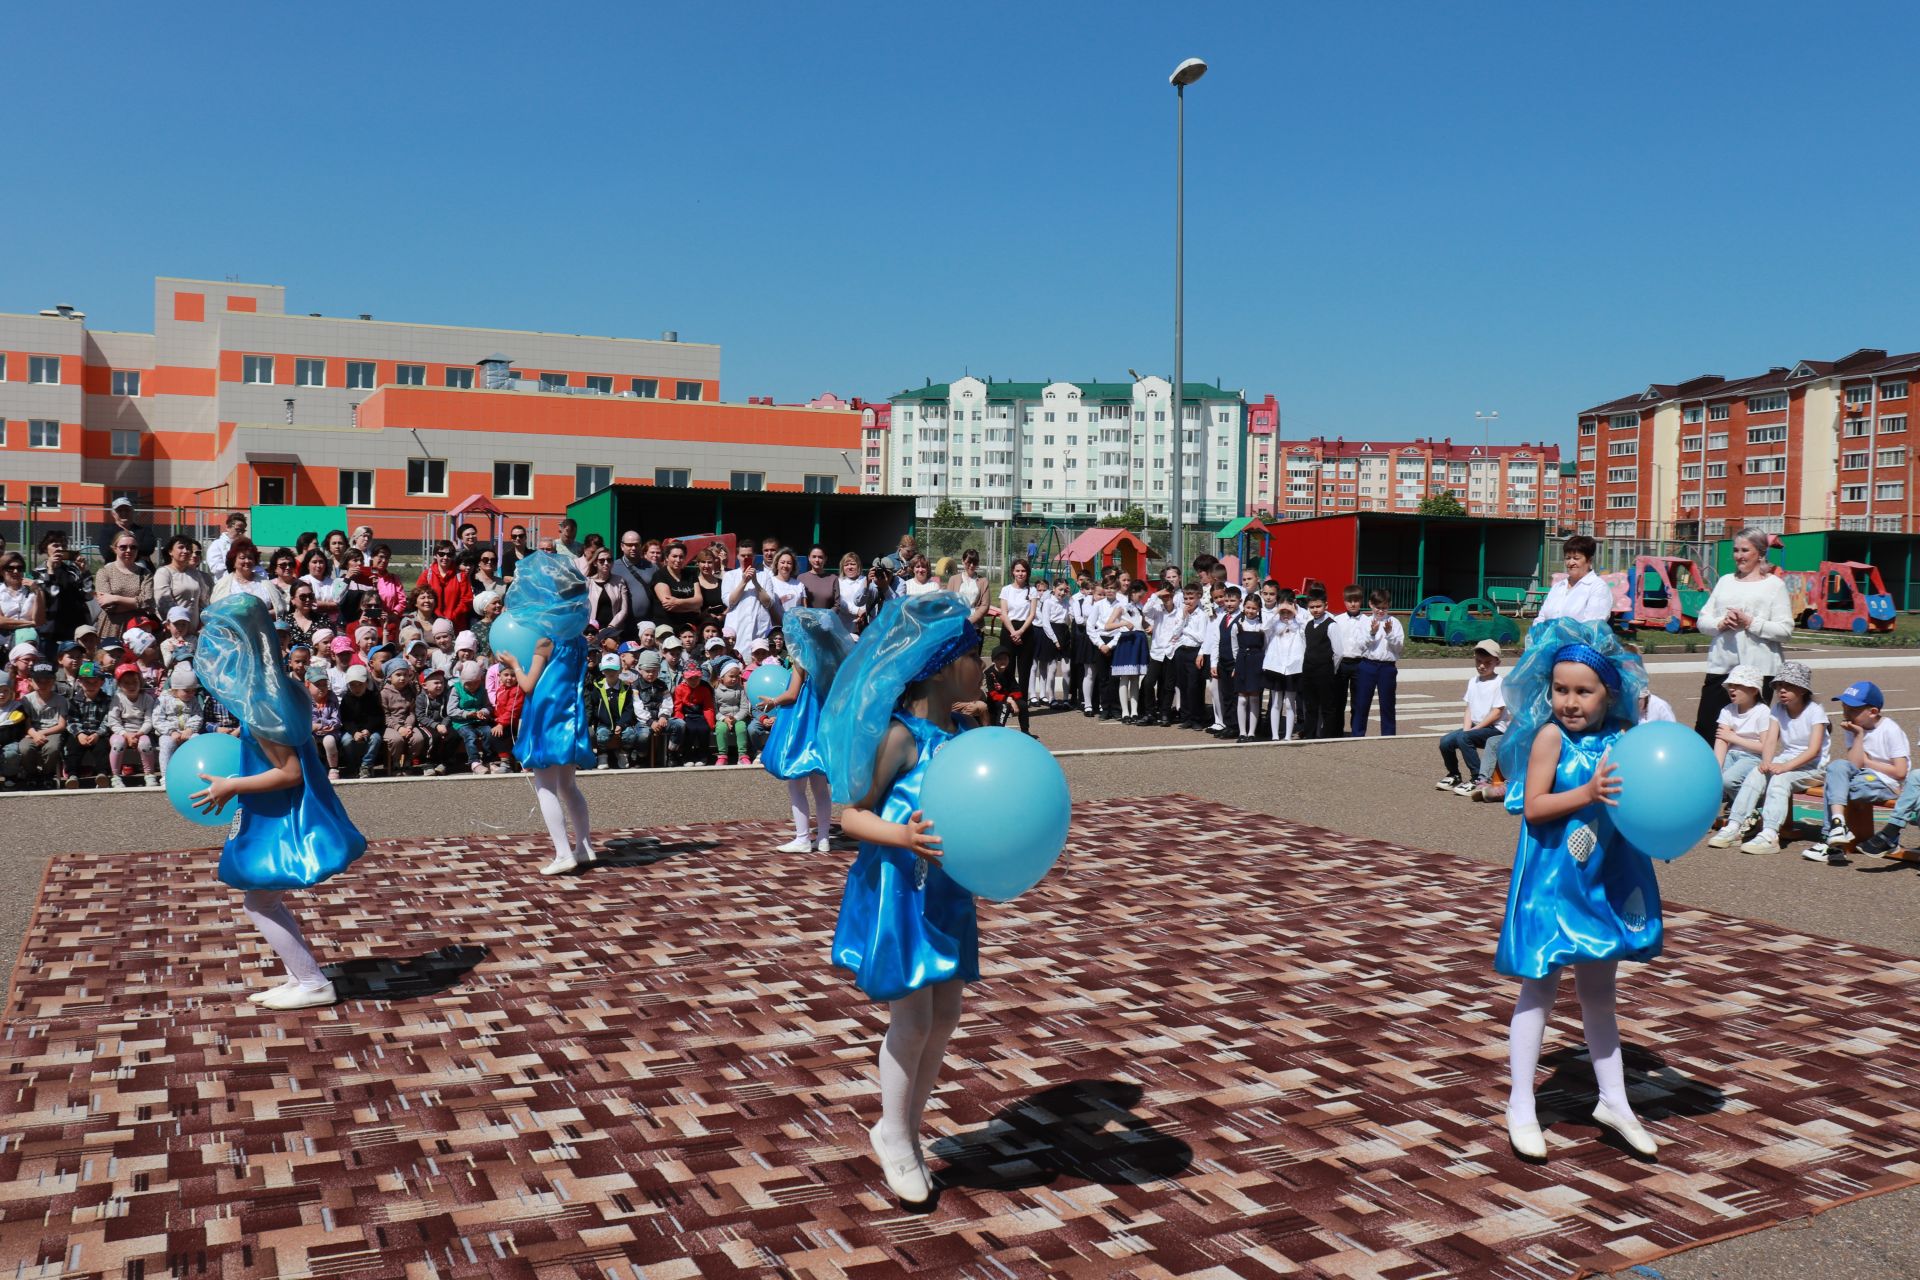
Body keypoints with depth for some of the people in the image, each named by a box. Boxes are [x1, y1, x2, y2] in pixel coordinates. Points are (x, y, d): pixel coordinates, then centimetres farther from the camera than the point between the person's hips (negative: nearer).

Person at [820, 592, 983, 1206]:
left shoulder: (962, 735, 5)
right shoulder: (901, 735, -17)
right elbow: (852, 814, -15)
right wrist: (902, 837, -31)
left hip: (947, 893, 8)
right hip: (897, 892, -8)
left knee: (946, 1013, 12)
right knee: (913, 1018, -1)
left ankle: (908, 1131, 30)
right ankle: (893, 1132, 22)